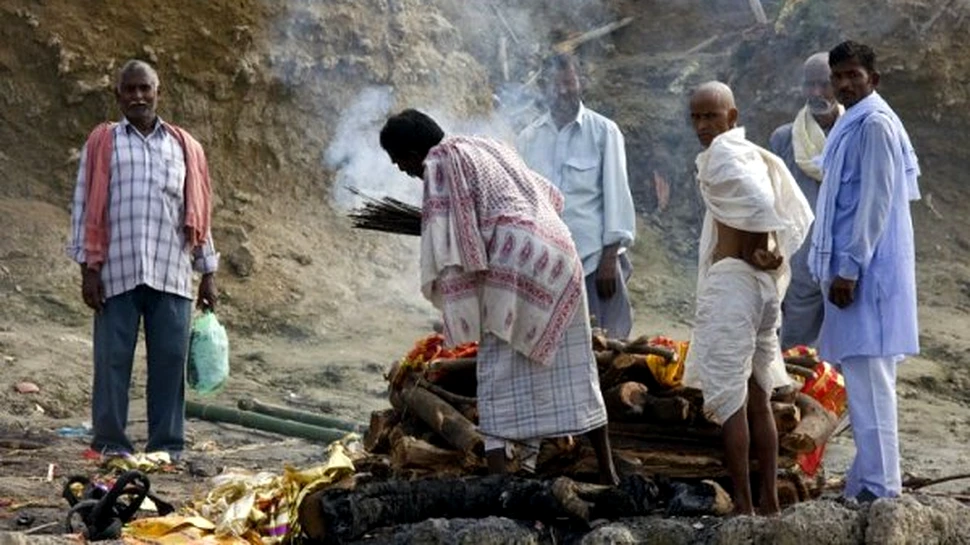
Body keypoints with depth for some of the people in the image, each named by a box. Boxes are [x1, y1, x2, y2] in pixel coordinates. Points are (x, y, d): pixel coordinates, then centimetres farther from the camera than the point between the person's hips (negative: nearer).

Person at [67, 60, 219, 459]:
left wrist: (208, 273, 11)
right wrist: (88, 269, -3)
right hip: (117, 272, -2)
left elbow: (198, 213, 15)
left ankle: (167, 444, 8)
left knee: (170, 358, 1)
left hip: (171, 273, 2)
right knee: (113, 358, -1)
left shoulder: (184, 147, 14)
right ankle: (110, 443, 7)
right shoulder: (101, 144, 7)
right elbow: (85, 207, 4)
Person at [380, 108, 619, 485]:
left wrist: (454, 300, -10)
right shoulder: (489, 148, 24)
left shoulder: (439, 163, 1)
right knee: (574, 369, 14)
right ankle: (608, 474, 19)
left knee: (498, 379, -4)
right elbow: (551, 195, 28)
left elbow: (446, 234, -10)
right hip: (557, 255, 7)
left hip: (511, 264, -7)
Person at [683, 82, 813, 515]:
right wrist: (774, 252, 4)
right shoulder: (755, 155, 17)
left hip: (731, 280, -9)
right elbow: (799, 215, 15)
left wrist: (760, 248, -12)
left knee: (729, 398, -5)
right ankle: (770, 502, 17)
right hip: (765, 283, 9)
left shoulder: (721, 154, -10)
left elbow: (757, 201, -27)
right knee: (757, 397, 14)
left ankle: (743, 507, -4)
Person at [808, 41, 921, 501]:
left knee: (868, 378, -9)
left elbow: (876, 203, -17)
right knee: (862, 377, 13)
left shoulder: (875, 125, -12)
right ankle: (868, 481, 19)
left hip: (867, 271, -10)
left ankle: (879, 489, -6)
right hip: (854, 268, 10)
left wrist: (849, 268, -19)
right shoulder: (853, 125, 17)